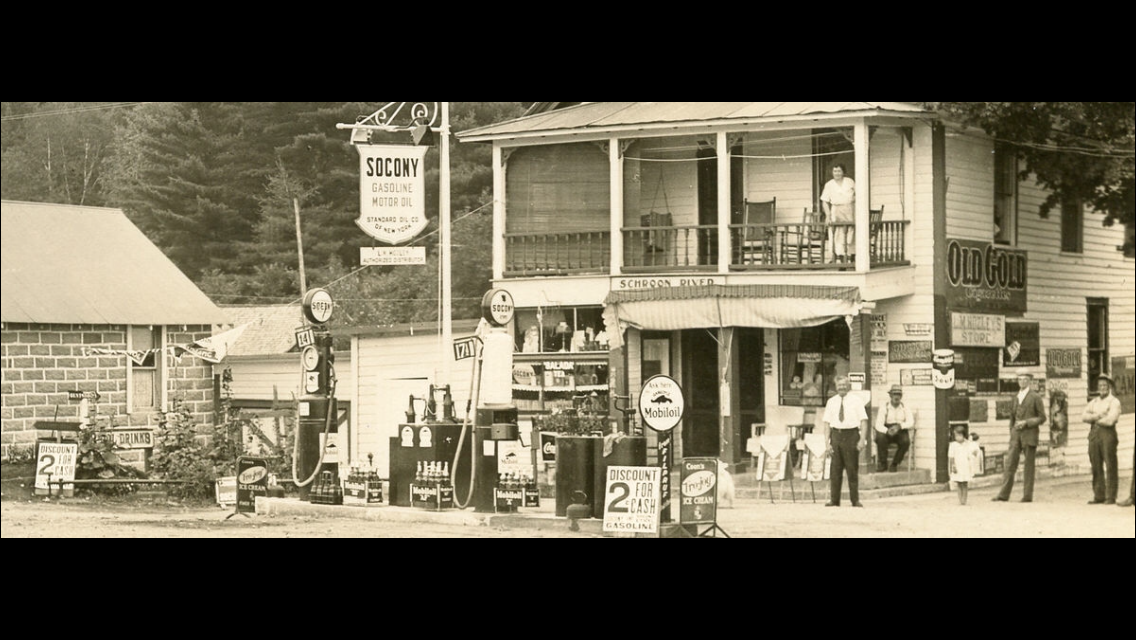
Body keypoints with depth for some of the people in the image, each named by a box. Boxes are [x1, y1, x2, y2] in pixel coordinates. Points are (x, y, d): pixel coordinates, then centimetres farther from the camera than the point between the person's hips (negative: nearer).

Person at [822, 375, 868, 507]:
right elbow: (827, 423, 7)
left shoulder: (856, 401, 3)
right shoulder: (831, 402, 9)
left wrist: (862, 439, -12)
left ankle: (855, 500, 6)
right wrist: (827, 442, -1)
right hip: (836, 434, 2)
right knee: (835, 469, 2)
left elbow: (863, 421, -1)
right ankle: (834, 500, 7)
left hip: (851, 434, -2)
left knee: (852, 469, 1)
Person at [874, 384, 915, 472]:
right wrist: (887, 431, -32)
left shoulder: (904, 409, 4)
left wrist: (899, 426, -26)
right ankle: (883, 464, -14)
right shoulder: (884, 408, -1)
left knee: (906, 441, -33)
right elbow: (878, 425, -11)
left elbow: (911, 422, -8)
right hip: (887, 433, -1)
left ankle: (894, 464, -13)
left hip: (900, 431, 1)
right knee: (880, 438, -34)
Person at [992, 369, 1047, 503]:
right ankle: (1004, 494, -4)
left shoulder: (1035, 397, -1)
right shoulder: (1016, 398, 15)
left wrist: (1026, 422, -14)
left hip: (1029, 435, -5)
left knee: (1029, 466, -1)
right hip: (1016, 435, 5)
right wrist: (1012, 432, 13)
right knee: (1010, 464, -2)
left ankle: (1028, 495, 4)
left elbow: (1042, 418, -4)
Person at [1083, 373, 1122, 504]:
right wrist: (1098, 416, -10)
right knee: (1096, 467, 4)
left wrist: (1093, 418, 0)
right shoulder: (1093, 402, 19)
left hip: (1108, 434, -6)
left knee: (1110, 467, -6)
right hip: (1094, 434, 6)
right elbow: (1084, 417, 6)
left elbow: (1110, 420, -13)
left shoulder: (1114, 402, 0)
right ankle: (1099, 496, 8)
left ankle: (1111, 497, -5)